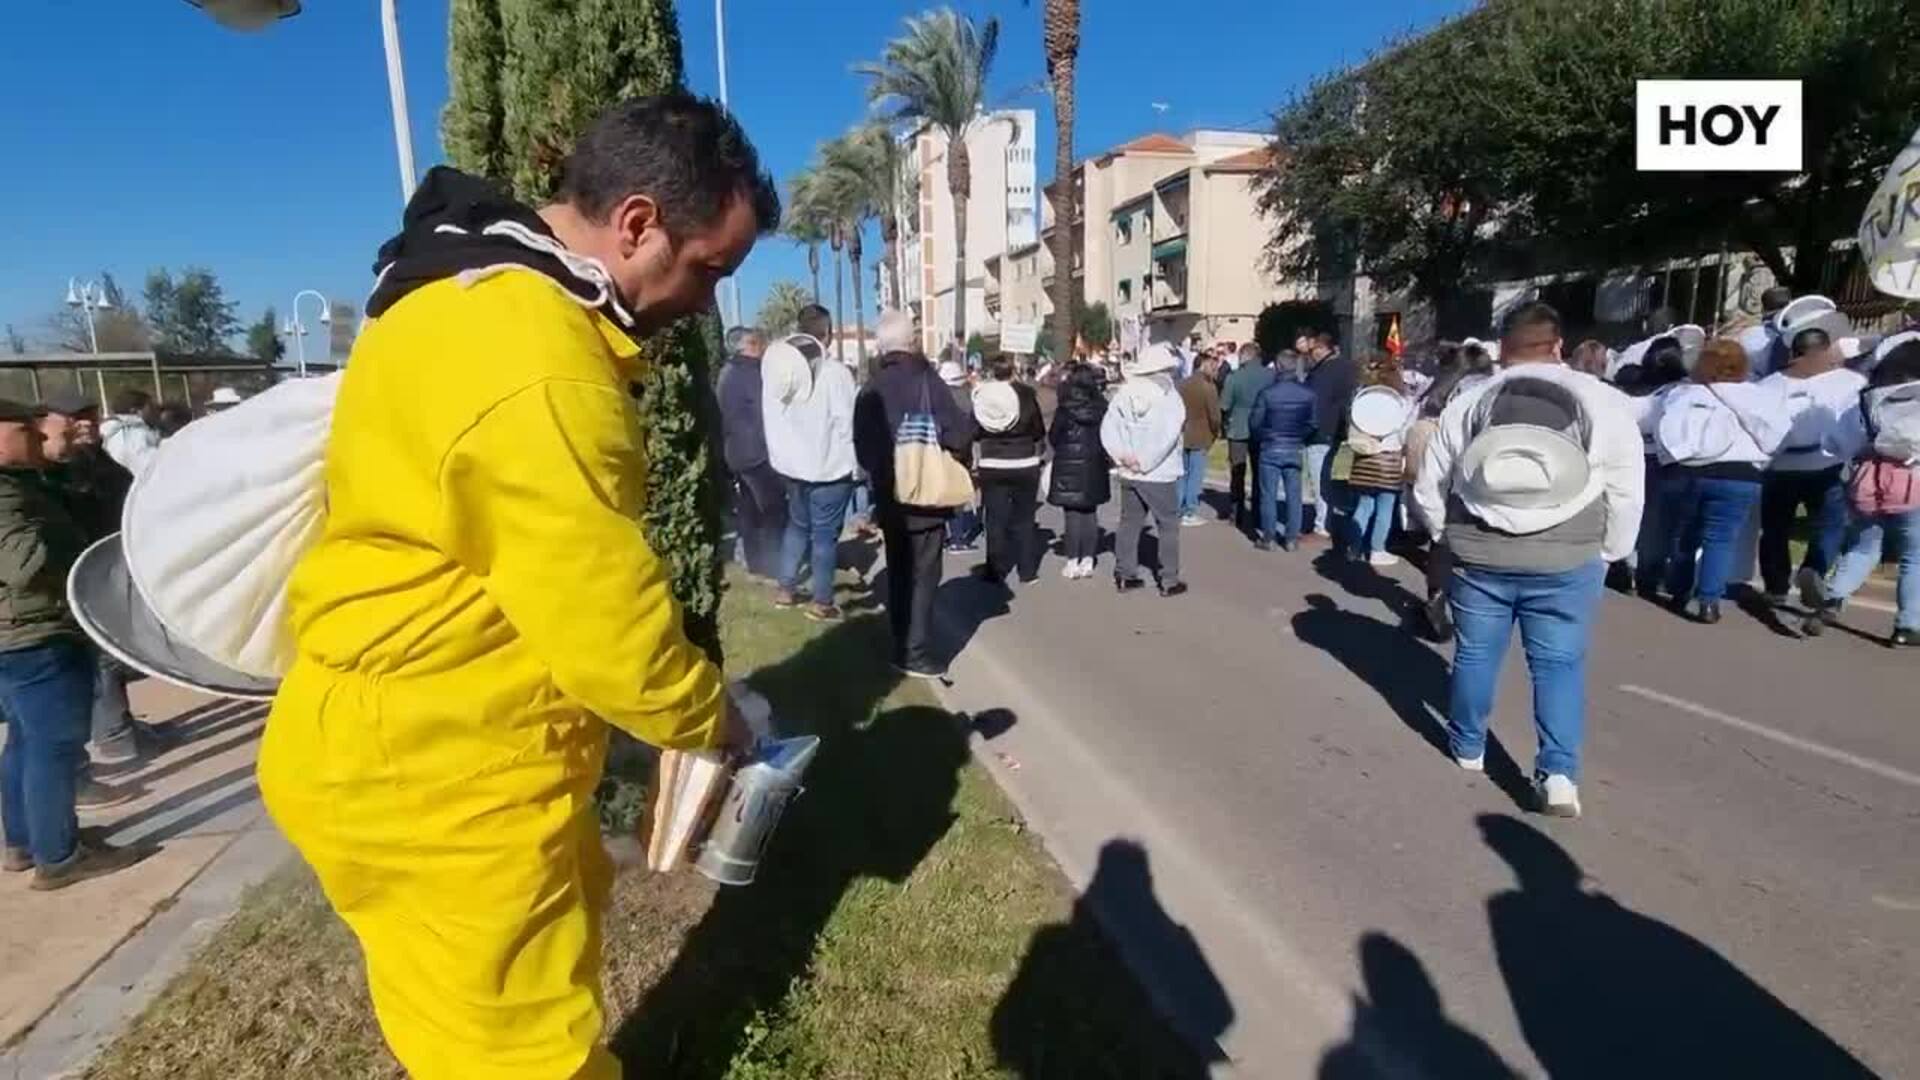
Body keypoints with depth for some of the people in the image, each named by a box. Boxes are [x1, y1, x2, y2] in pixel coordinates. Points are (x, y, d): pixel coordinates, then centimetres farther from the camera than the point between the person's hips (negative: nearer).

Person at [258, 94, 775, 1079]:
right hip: (435, 773, -10)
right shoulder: (531, 365, -29)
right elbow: (606, 624, -25)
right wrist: (712, 720, -7)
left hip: (419, 740, 10)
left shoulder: (499, 300, 7)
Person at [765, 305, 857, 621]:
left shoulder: (776, 366, 0)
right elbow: (845, 422, -14)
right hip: (828, 465, -6)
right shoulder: (836, 372, -17)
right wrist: (855, 461, -2)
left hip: (791, 462, 6)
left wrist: (780, 453, 14)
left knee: (798, 523, 22)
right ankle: (821, 602, 9)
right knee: (825, 532, 3)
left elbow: (771, 417, 4)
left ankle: (786, 590, 26)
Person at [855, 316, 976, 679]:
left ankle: (902, 647, 25)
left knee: (899, 574, 16)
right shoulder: (925, 380, -13)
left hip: (888, 497, 6)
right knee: (922, 576, 2)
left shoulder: (870, 390, 3)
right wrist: (971, 418, 1)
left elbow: (861, 446, 7)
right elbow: (957, 434, -20)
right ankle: (916, 654, 4)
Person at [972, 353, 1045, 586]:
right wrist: (1039, 445, 20)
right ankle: (1026, 571, 14)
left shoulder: (981, 395, -4)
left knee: (995, 520, 7)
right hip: (1024, 465, -1)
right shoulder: (1026, 394, -8)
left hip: (991, 466, 1)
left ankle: (995, 571, 8)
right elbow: (1039, 431, -1)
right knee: (1023, 520, 10)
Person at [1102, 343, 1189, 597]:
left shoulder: (1125, 392, 1)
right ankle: (1169, 581, 11)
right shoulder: (1170, 397, -12)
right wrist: (1145, 463, -16)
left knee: (1129, 523, 14)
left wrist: (1122, 456, -8)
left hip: (1128, 474, 5)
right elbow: (1166, 437, -22)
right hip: (1159, 475, -5)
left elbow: (1107, 428, -5)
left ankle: (1124, 575, 20)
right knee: (1168, 526, 7)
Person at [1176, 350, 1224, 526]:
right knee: (1196, 475, 1)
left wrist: (1179, 429, 13)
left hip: (1182, 436, 5)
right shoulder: (1208, 386, -13)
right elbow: (1214, 414, -12)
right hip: (1200, 437, -5)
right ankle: (1190, 513, 4)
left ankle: (1178, 510, 17)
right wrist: (1217, 432, 5)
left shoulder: (1182, 384, 3)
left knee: (1182, 473, 13)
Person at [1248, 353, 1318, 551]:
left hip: (1270, 449, -2)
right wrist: (1300, 438, 13)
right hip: (1295, 450, 2)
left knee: (1269, 495, 5)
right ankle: (1291, 538, 11)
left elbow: (1254, 423, -7)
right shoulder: (1309, 394, -5)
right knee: (1294, 495, 9)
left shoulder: (1267, 393, -11)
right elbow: (1314, 424, -4)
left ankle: (1268, 538, 7)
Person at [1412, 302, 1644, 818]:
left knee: (1475, 654, 15)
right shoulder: (1604, 402, -2)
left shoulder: (1467, 403, 2)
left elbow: (1428, 488, 6)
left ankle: (1468, 747, 31)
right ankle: (1559, 774, 3)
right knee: (1559, 664, 8)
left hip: (1478, 554, 1)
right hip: (1567, 560, -1)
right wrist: (1605, 553, 12)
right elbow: (1626, 493, 0)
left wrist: (1450, 538, 19)